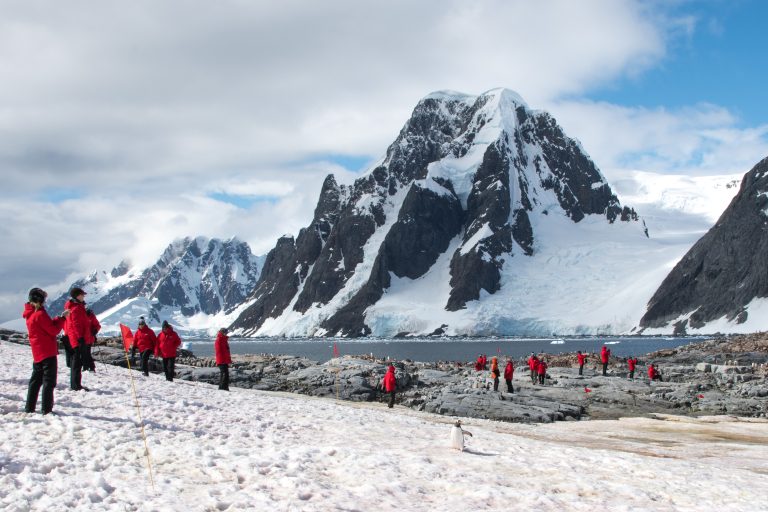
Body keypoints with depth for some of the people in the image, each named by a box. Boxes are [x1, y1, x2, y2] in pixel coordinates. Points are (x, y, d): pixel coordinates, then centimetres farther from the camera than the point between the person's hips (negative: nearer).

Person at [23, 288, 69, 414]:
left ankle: (29, 408, 19)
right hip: (48, 352, -9)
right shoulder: (40, 314, -16)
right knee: (49, 381, -5)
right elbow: (53, 330, -15)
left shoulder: (30, 315, 12)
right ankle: (47, 409, -7)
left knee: (36, 380, 15)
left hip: (37, 353, 9)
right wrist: (63, 318, -5)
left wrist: (60, 318, 8)